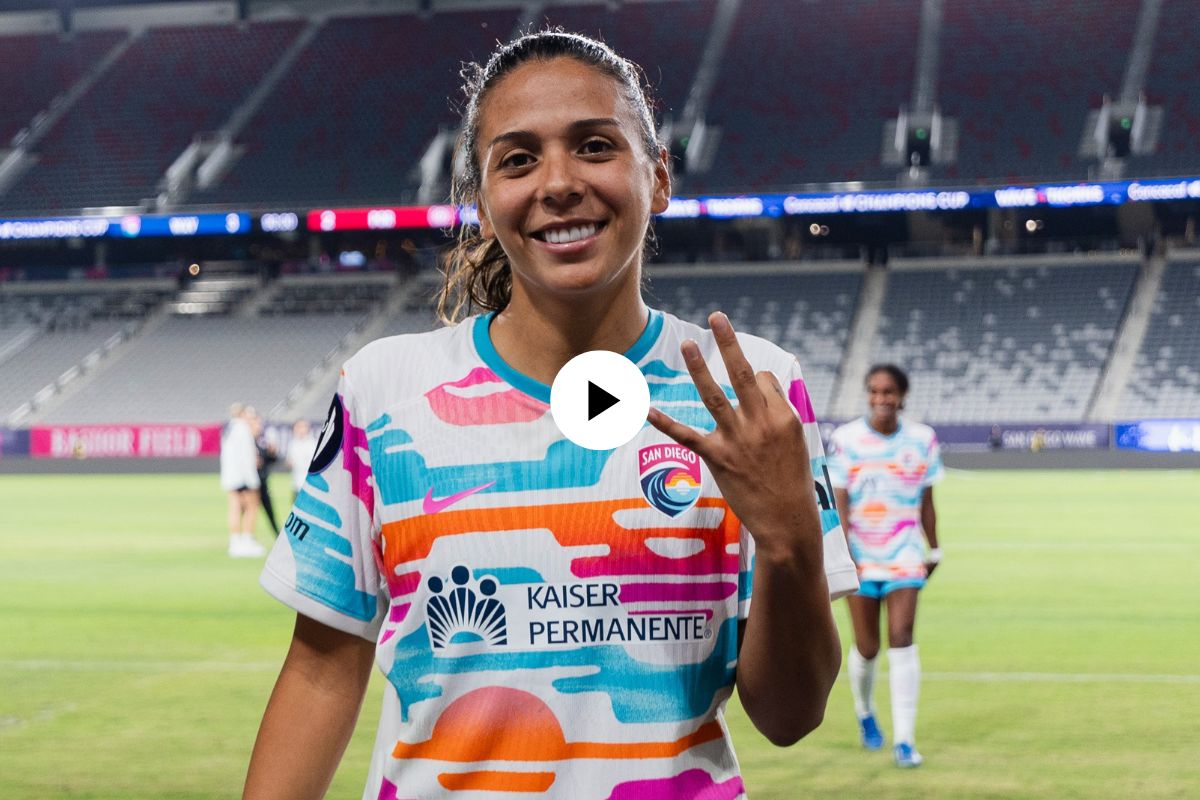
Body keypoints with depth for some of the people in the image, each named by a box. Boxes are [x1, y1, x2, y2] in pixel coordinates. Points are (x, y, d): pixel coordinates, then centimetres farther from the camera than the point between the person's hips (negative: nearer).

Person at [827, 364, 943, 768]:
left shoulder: (922, 439, 1)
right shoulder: (845, 440, -4)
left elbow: (926, 502, 9)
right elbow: (839, 501, -8)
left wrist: (933, 550, 12)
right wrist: (844, 550, -17)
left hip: (904, 556, 1)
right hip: (860, 557, 0)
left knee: (902, 640, -12)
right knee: (867, 647, 5)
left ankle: (904, 739, -8)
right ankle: (864, 712, 37)